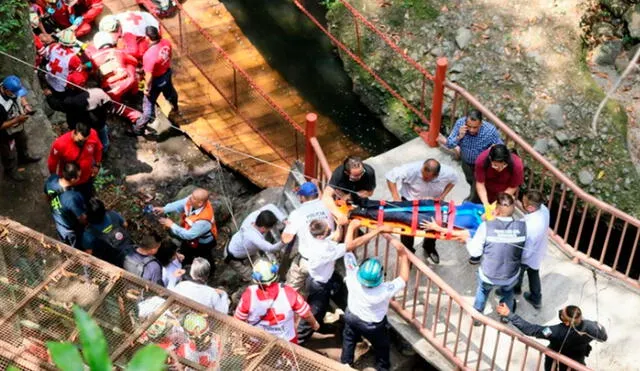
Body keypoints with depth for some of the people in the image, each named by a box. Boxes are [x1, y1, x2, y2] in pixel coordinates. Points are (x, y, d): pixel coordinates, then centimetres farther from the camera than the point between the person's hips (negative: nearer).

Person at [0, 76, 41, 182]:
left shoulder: (11, 88, -24)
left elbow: (21, 96, 1)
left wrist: (25, 105, -17)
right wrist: (17, 120, -34)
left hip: (19, 126, 7)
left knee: (22, 142, 36)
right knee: (10, 154, 23)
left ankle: (24, 158, 66)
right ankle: (11, 170, 52)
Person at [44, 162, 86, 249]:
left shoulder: (51, 180, -27)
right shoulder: (73, 198, -46)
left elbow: (47, 196, -2)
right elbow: (83, 220, -28)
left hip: (58, 223, 6)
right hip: (72, 230, -6)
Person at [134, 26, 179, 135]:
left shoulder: (149, 55, -40)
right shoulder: (166, 42, -20)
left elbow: (149, 76, -29)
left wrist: (146, 88, -12)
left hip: (156, 81, -6)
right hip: (167, 73, 7)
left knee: (148, 104, 10)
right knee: (170, 92, 37)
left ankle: (139, 129, 26)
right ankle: (175, 108, 68)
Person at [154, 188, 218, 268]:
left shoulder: (204, 220, -48)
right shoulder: (192, 200, -29)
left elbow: (189, 235, -37)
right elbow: (180, 204, -11)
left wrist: (172, 225, -33)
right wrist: (164, 209, -24)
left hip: (203, 244, -7)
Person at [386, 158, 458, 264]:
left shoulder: (447, 173, -29)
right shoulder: (412, 169, -38)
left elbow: (453, 180, -4)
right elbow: (390, 176, -28)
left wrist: (442, 196, -16)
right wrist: (396, 197, -32)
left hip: (433, 202, 2)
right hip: (410, 201, -2)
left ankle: (429, 248, 41)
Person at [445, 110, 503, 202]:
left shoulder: (491, 131, -36)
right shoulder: (460, 123, -30)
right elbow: (449, 144, -22)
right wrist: (459, 137, -38)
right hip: (466, 161, 3)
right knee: (470, 180, 30)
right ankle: (473, 195, 62)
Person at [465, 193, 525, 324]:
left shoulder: (486, 226, -26)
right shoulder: (522, 226, -22)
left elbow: (475, 252, -18)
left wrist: (467, 241, 3)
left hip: (488, 275, -1)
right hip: (511, 277, 1)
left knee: (482, 291, 34)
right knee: (508, 292, 36)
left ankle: (476, 316, 54)